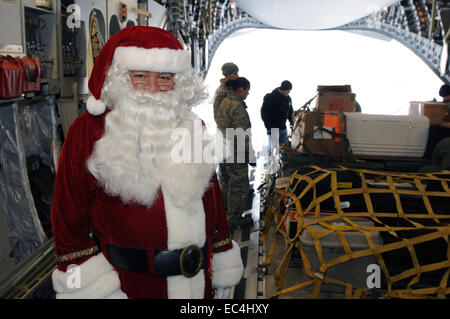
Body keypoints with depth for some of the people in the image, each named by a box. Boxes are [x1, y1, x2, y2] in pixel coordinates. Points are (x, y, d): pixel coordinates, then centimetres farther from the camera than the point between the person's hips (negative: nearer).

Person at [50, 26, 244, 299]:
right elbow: (70, 216, -7)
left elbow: (213, 198, 11)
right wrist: (93, 285, -11)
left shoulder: (193, 129, 5)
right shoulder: (89, 131, -8)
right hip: (128, 283, -3)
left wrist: (224, 269, 12)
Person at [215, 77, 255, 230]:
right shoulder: (238, 107, -20)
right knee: (239, 186, 3)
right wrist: (251, 155, -14)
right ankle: (234, 220, 13)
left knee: (225, 183, 21)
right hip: (236, 154, -10)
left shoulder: (224, 102, 9)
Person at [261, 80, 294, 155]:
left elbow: (290, 112, 23)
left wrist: (292, 122, 9)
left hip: (283, 128, 7)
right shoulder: (271, 98, -12)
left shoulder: (288, 98, 9)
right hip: (273, 128, -7)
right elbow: (264, 113, -13)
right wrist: (268, 127, -17)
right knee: (273, 147, -7)